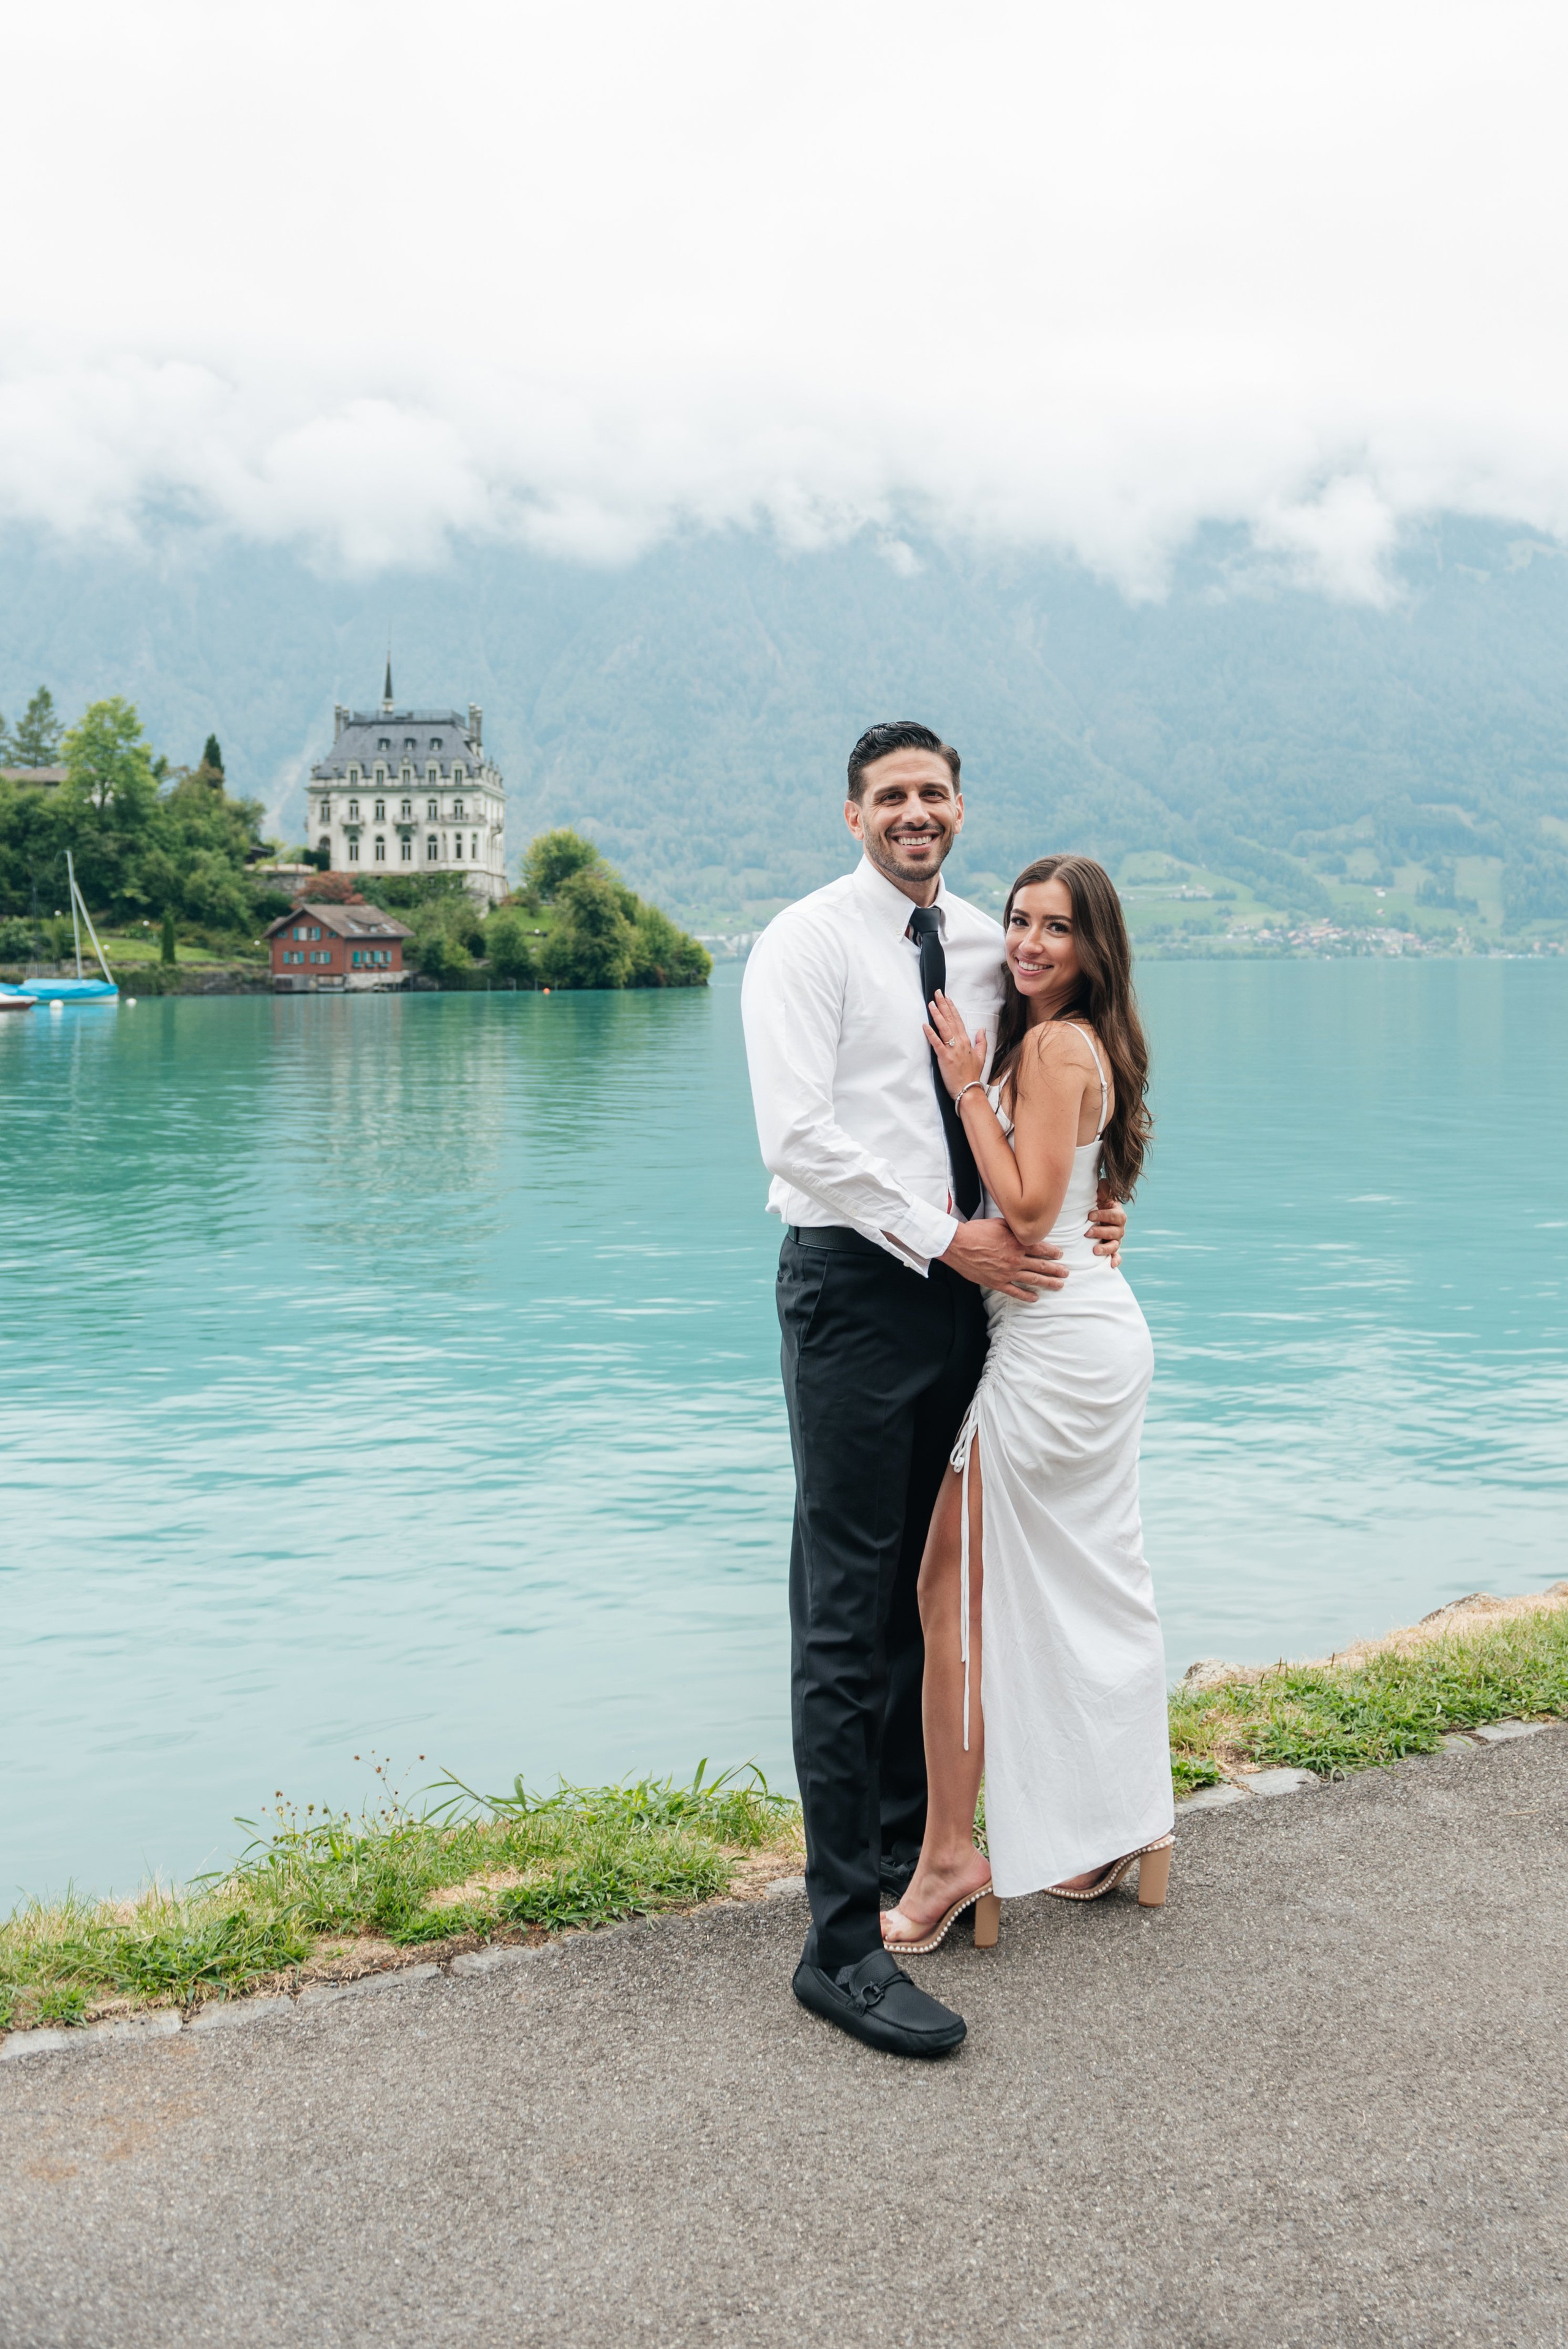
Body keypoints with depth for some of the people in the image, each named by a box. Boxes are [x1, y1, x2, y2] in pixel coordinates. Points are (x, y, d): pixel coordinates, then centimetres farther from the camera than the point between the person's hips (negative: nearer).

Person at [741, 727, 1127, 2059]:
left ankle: (910, 1857, 29)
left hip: (968, 1287, 6)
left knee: (925, 1595, 15)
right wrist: (949, 1240, -17)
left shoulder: (986, 948, 13)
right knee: (847, 1614, -6)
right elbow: (800, 1134, -15)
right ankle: (844, 1940, -2)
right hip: (856, 1285, -6)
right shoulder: (807, 944, -6)